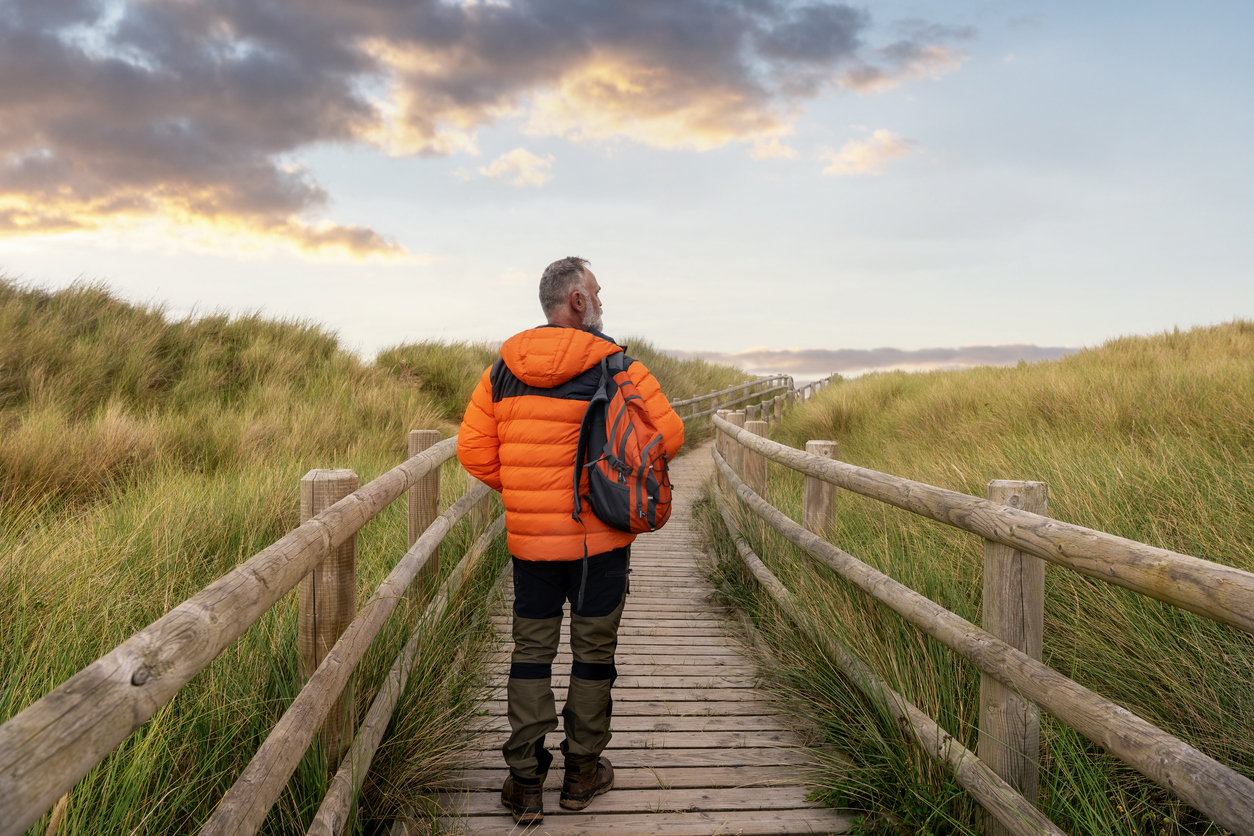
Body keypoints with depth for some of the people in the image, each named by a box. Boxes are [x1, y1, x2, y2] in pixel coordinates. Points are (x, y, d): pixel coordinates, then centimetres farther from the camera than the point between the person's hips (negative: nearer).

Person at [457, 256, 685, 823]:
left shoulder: (503, 368, 2)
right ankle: (582, 773, 25)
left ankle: (524, 784, 17)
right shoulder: (615, 367, -10)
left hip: (529, 538, 3)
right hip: (600, 538, -3)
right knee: (594, 653, 12)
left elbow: (474, 450, 1)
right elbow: (668, 435, -10)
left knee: (531, 654, 13)